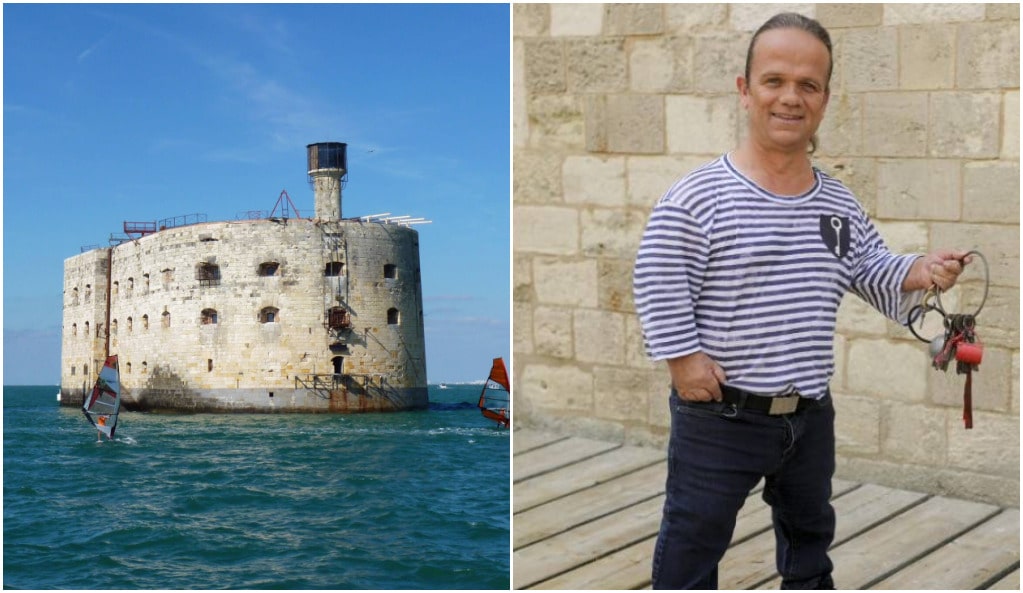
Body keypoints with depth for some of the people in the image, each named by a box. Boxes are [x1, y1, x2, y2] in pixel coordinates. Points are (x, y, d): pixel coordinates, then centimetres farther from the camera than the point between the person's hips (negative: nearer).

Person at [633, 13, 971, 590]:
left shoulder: (841, 204, 1)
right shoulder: (697, 198, -18)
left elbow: (871, 270, 11)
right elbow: (658, 283, -15)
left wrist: (919, 272, -7)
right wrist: (683, 357, -18)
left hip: (812, 413, 6)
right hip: (719, 413, -6)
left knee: (810, 529, 27)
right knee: (693, 542, 6)